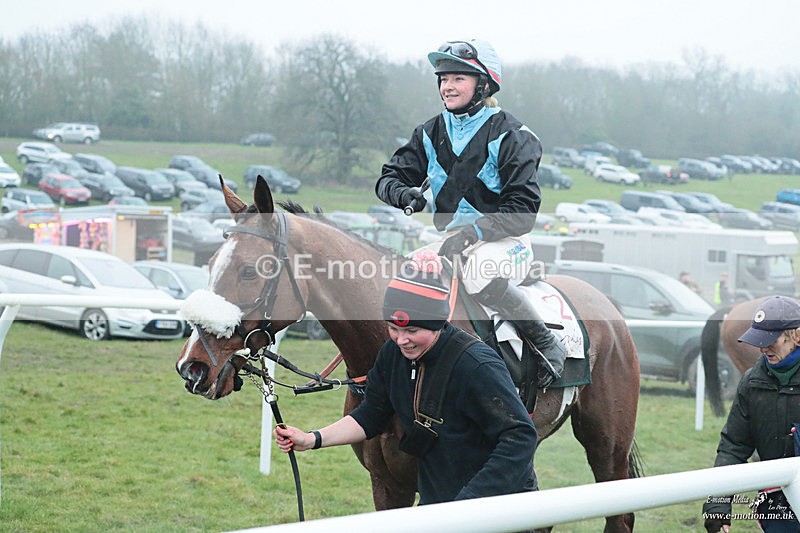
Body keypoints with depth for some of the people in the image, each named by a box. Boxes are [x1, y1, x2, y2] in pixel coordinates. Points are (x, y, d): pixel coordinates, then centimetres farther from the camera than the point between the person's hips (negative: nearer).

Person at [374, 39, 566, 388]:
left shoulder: (510, 136, -9)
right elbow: (389, 177, 9)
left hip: (505, 242, -6)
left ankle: (547, 343, -20)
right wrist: (402, 193, -16)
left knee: (479, 271, -38)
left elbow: (522, 208, -15)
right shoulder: (431, 134, 9)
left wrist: (471, 233, -27)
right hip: (451, 241, 7)